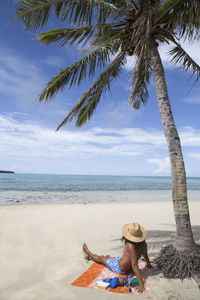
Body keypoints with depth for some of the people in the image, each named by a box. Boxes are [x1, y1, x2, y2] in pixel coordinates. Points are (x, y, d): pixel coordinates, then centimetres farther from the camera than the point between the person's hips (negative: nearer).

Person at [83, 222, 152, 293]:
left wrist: (141, 284, -34)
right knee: (107, 257, 26)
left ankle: (88, 253, 48)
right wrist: (148, 264, 18)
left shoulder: (130, 246, -37)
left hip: (119, 269, -6)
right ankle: (90, 256, 51)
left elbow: (134, 264, -37)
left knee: (101, 258, 18)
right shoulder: (143, 244, -18)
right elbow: (145, 256, -1)